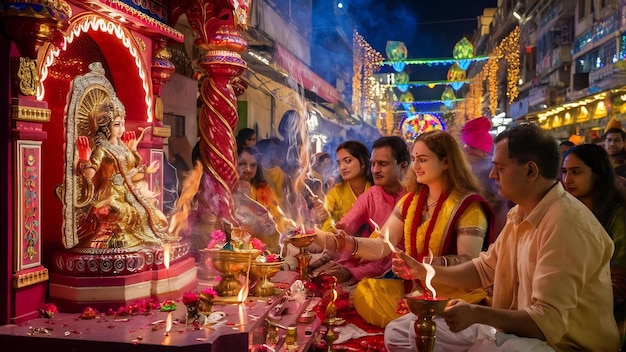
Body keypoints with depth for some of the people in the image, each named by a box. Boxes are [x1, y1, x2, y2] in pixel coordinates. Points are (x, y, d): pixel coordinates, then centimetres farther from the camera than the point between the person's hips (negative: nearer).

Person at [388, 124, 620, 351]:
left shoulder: (565, 224, -24)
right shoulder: (519, 213, 7)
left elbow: (549, 322, -27)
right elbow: (485, 268, 18)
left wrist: (477, 314, -33)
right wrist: (424, 271, 8)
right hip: (513, 328, 9)